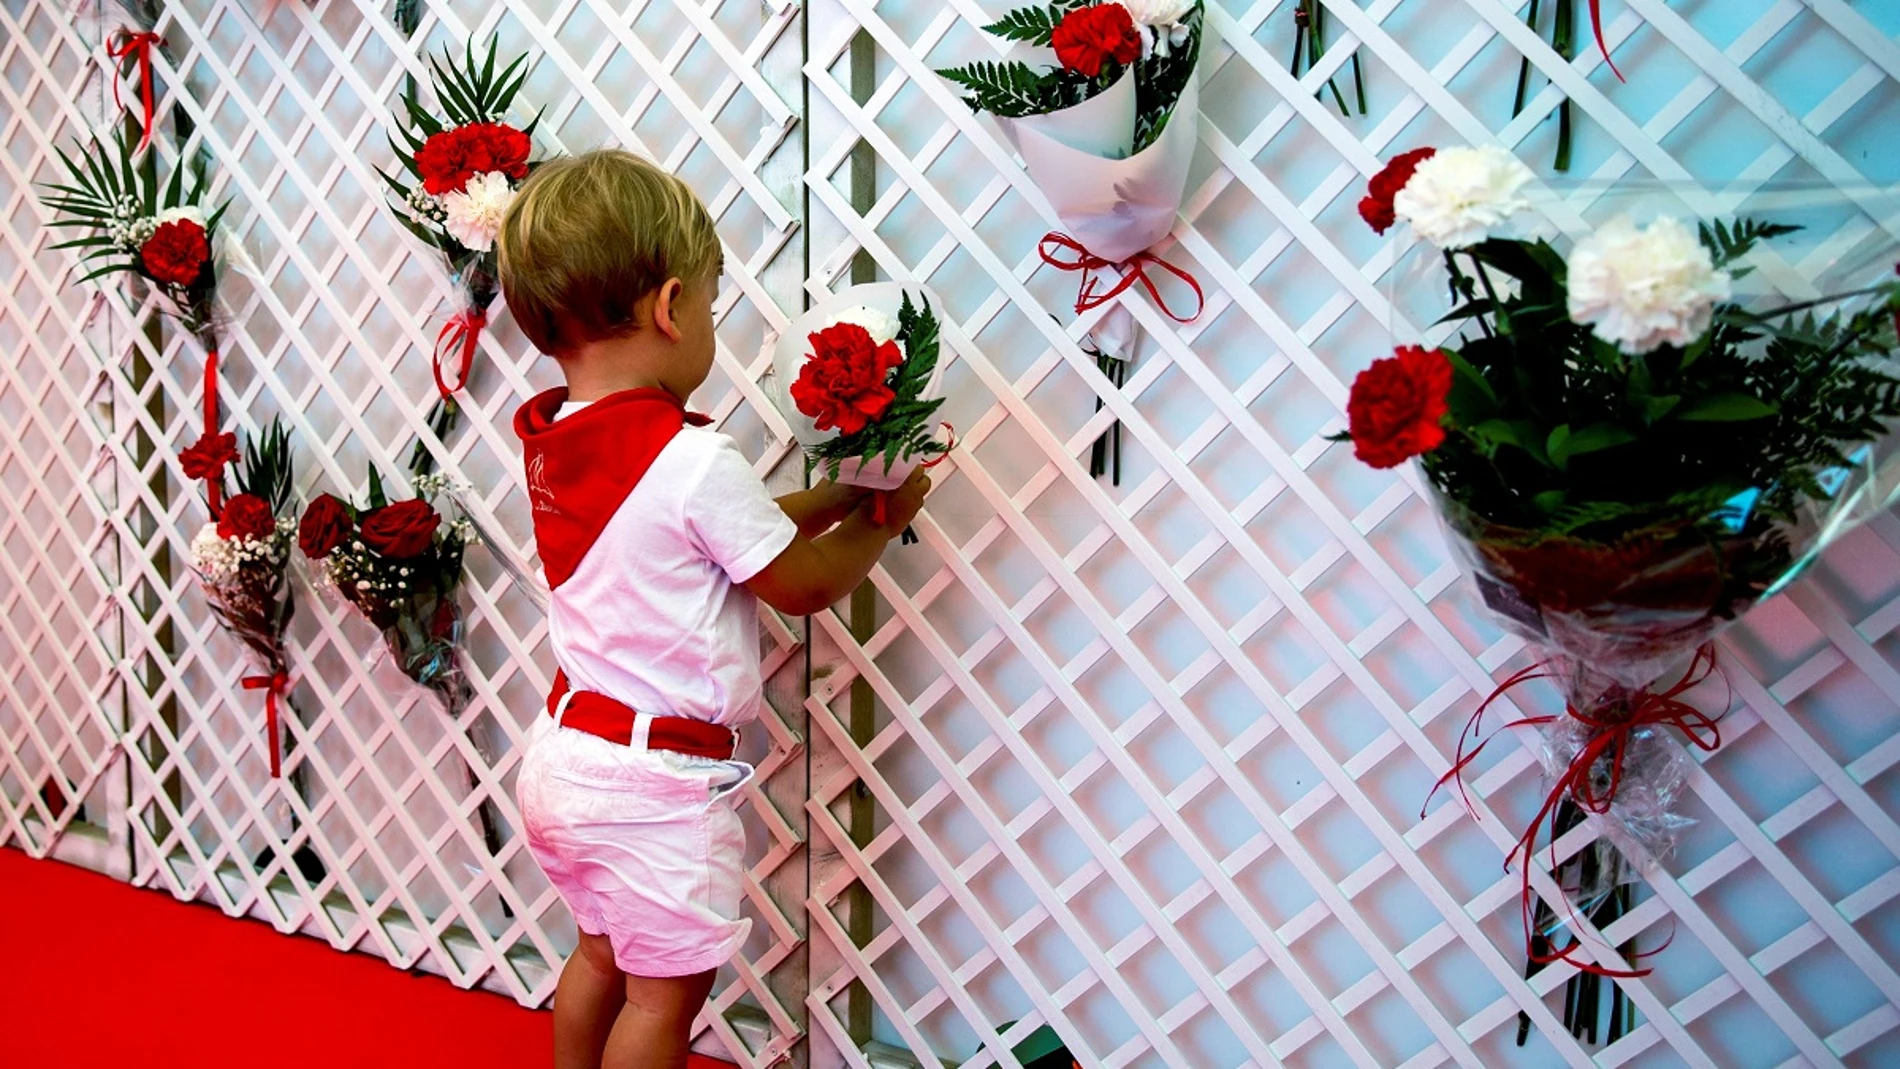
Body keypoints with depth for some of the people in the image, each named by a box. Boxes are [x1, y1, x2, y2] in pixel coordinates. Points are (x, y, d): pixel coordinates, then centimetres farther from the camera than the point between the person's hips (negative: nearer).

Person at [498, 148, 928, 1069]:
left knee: (603, 954, 27)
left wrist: (837, 493, 5)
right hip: (654, 776, -8)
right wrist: (883, 515, 4)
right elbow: (804, 584, -12)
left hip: (563, 756, 8)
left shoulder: (547, 437, 2)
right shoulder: (692, 460, -24)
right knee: (667, 991, 11)